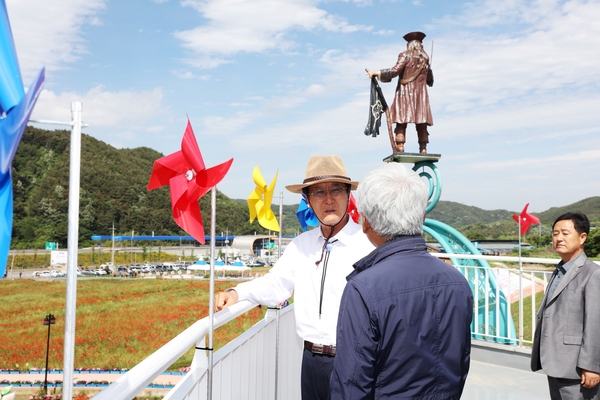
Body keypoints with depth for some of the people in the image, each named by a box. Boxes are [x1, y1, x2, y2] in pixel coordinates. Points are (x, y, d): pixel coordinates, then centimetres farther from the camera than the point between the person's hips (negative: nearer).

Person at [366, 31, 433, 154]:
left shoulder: (405, 55, -1)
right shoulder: (425, 58, 13)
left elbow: (395, 70, -15)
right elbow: (430, 80, 20)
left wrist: (376, 73, -12)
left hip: (405, 92, -4)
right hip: (421, 94, 4)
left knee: (401, 122, -7)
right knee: (421, 124, 3)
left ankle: (400, 148, -17)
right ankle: (423, 149, -1)